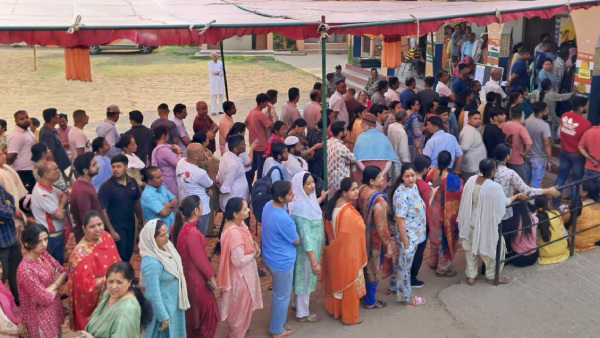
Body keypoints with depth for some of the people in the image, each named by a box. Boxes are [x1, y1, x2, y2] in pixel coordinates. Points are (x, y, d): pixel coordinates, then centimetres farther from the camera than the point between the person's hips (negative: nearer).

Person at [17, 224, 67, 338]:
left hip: (54, 310, 7)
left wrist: (54, 284, -17)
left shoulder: (44, 255, -6)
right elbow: (45, 298, -25)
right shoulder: (25, 270, -29)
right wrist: (57, 285, -7)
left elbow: (64, 273, 1)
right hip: (41, 319, -7)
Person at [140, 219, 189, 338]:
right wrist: (164, 318, -18)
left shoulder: (166, 247, -8)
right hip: (163, 307, -8)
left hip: (174, 303, 8)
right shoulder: (151, 263, -32)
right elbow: (153, 295, -27)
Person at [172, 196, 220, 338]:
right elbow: (200, 259, -23)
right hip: (197, 278, -9)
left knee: (192, 310, 26)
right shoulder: (192, 233, -32)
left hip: (188, 275, 9)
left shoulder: (182, 227, -4)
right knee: (205, 309, 12)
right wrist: (211, 275, -11)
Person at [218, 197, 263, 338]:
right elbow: (239, 261, -32)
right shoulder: (234, 233, -35)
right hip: (240, 276, -9)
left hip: (244, 273, 10)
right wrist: (254, 254, -16)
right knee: (240, 307, 14)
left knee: (240, 306, 30)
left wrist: (254, 245, -5)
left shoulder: (237, 223, -6)